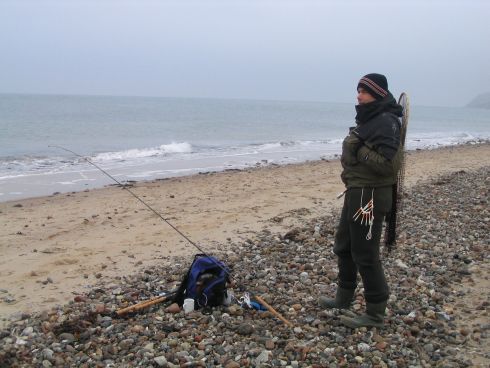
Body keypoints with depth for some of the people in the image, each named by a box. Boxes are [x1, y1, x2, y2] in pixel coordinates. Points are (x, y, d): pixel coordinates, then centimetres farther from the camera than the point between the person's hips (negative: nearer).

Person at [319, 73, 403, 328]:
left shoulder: (386, 122, -17)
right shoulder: (368, 118, 14)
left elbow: (390, 164, -25)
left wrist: (359, 149, -23)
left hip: (370, 196, -10)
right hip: (356, 192, 10)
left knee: (365, 254, -3)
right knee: (343, 247, 19)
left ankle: (375, 314, 10)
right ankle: (344, 298, 35)